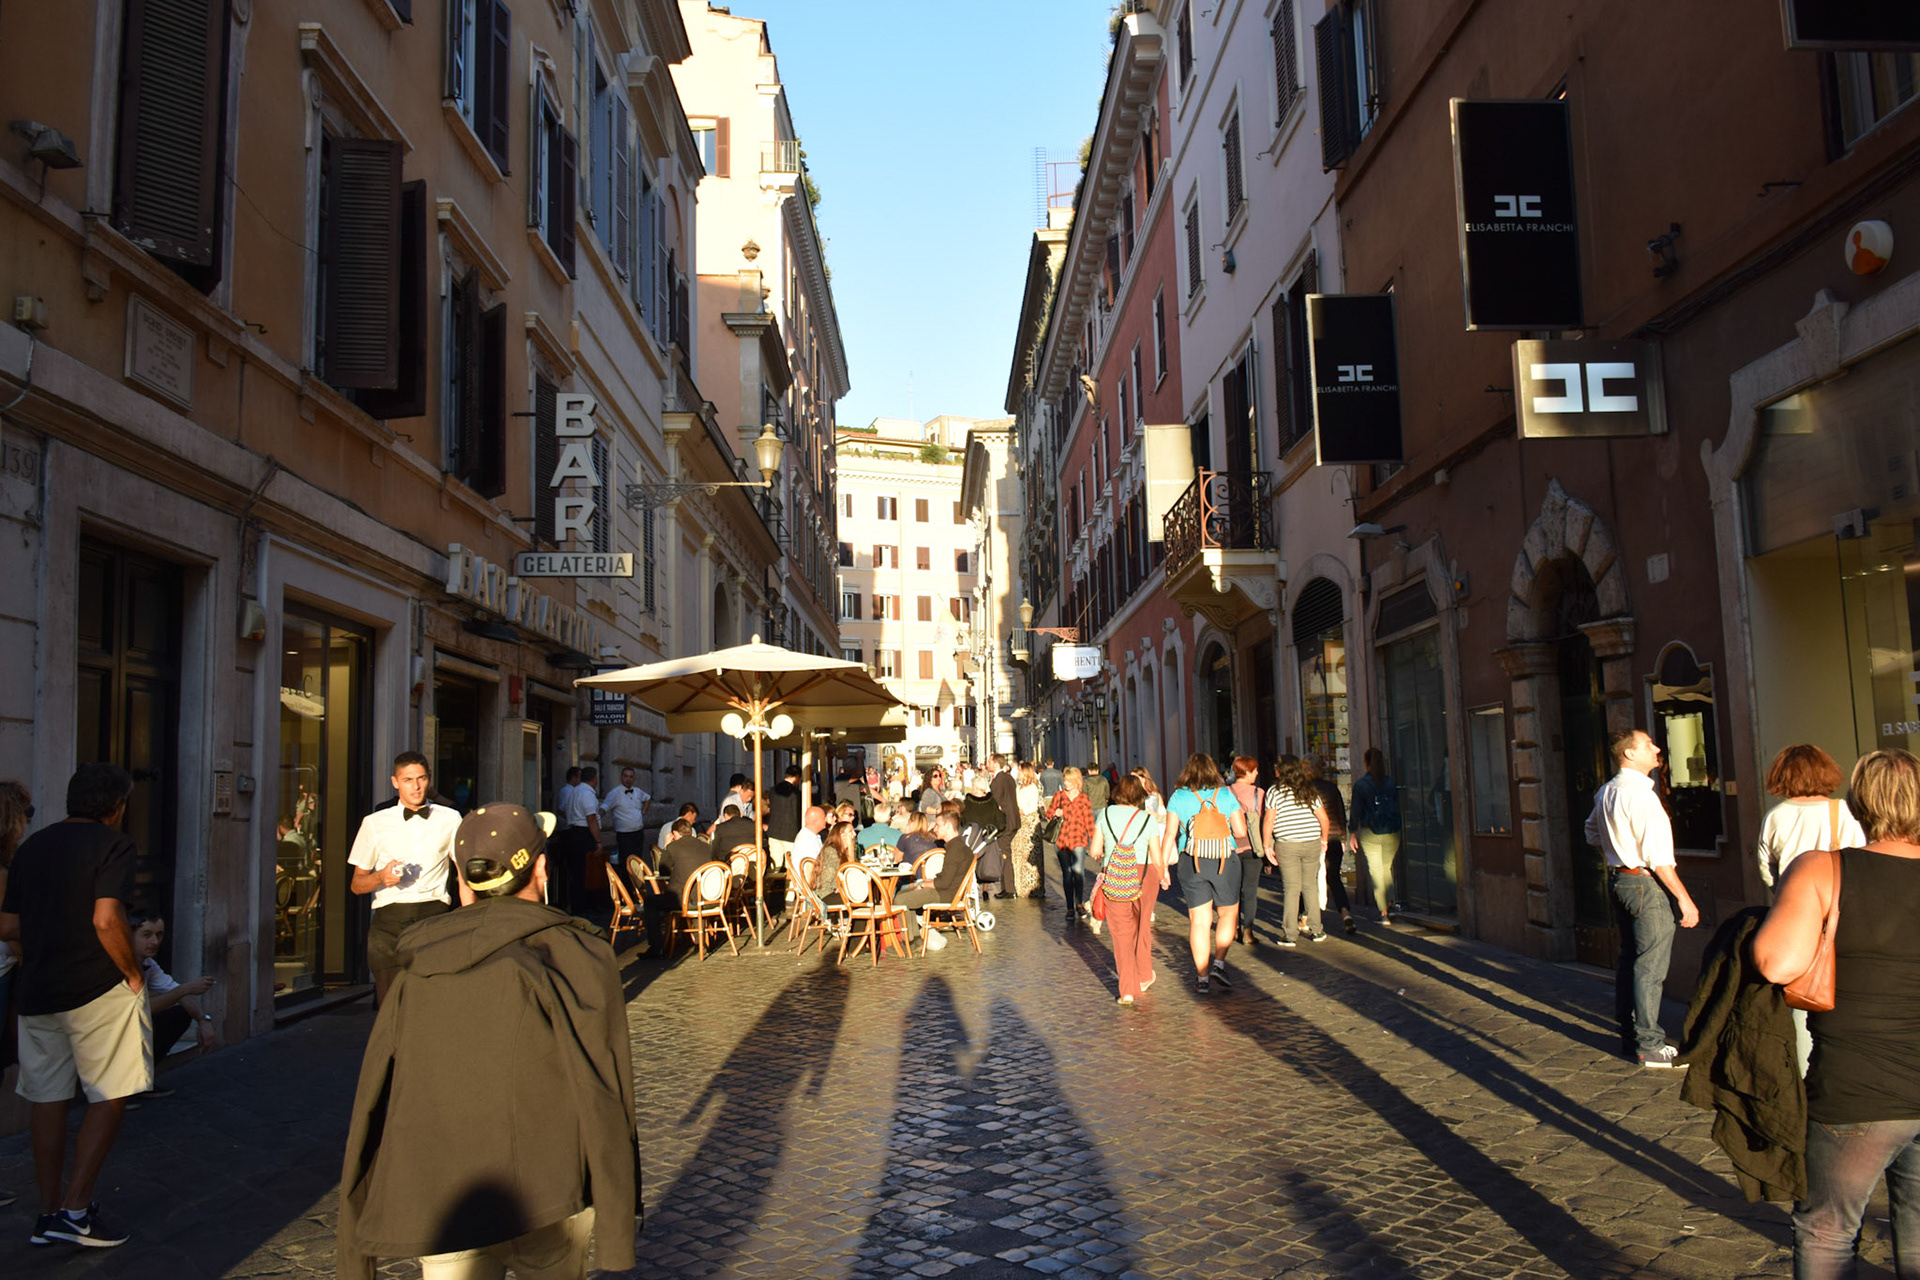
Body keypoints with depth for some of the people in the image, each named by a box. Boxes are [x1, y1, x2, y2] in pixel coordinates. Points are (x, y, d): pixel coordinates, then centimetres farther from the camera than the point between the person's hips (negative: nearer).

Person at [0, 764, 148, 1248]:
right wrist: (133, 973, -8)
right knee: (109, 1097, 3)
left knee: (48, 1098, 13)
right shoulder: (113, 844, -9)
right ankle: (76, 1209, -1)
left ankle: (49, 1210, 18)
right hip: (99, 990, -7)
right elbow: (106, 920, -19)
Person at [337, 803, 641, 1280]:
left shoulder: (416, 972, 6)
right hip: (544, 1201, -3)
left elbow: (371, 1107, 10)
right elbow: (603, 1103, -10)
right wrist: (618, 1226, -4)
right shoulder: (576, 956, -6)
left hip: (439, 1211, 3)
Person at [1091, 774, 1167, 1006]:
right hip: (1143, 875, 0)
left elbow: (1095, 852, 3)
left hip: (1113, 878, 0)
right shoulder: (1148, 819, 0)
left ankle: (1127, 989, 1)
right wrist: (1163, 879, 18)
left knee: (1121, 932, 6)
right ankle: (1143, 978, 34)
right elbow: (1157, 858, 0)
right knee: (1142, 927, 20)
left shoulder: (1105, 814, 1)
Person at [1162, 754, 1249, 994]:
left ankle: (1202, 977, 7)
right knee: (1228, 914, 17)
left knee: (1199, 921, 5)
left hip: (1192, 864, 1)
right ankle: (1219, 963, 5)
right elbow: (1241, 831, 0)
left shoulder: (1178, 797, 0)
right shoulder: (1225, 794, 0)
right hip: (1224, 862, 0)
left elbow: (1169, 834, -3)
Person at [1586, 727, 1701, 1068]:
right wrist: (1684, 899, -17)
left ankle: (1629, 1035, 25)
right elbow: (1658, 856, -21)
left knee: (1629, 960, 16)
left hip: (1619, 877, 10)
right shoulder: (1639, 794, -19)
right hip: (1647, 884, -10)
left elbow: (1593, 835, 24)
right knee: (1650, 966, -3)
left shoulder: (1606, 792, 9)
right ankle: (1649, 1046, 3)